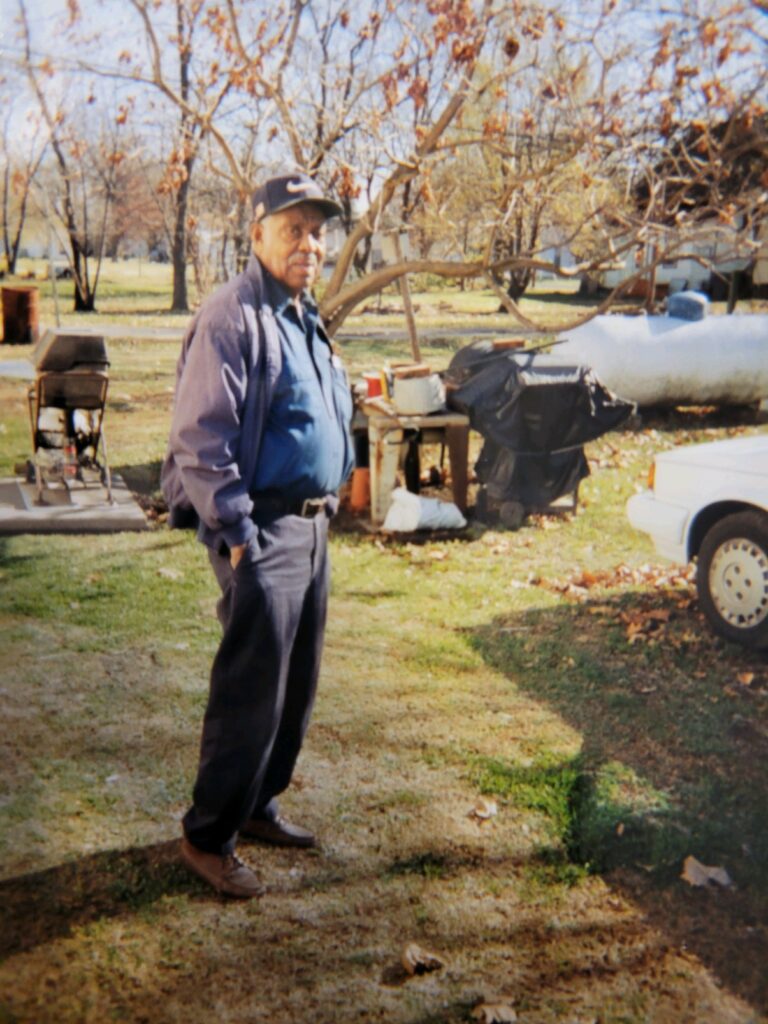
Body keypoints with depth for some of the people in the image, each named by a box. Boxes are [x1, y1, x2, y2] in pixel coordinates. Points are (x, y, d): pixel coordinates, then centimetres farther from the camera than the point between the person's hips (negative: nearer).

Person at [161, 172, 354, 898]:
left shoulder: (303, 319, 16)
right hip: (261, 531, -9)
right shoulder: (233, 317, -14)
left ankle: (256, 805, 31)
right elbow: (201, 437, -19)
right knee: (251, 689, -5)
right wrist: (235, 530, -19)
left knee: (296, 685, 16)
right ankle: (208, 837, 10)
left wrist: (325, 508, 18)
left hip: (310, 527, 10)